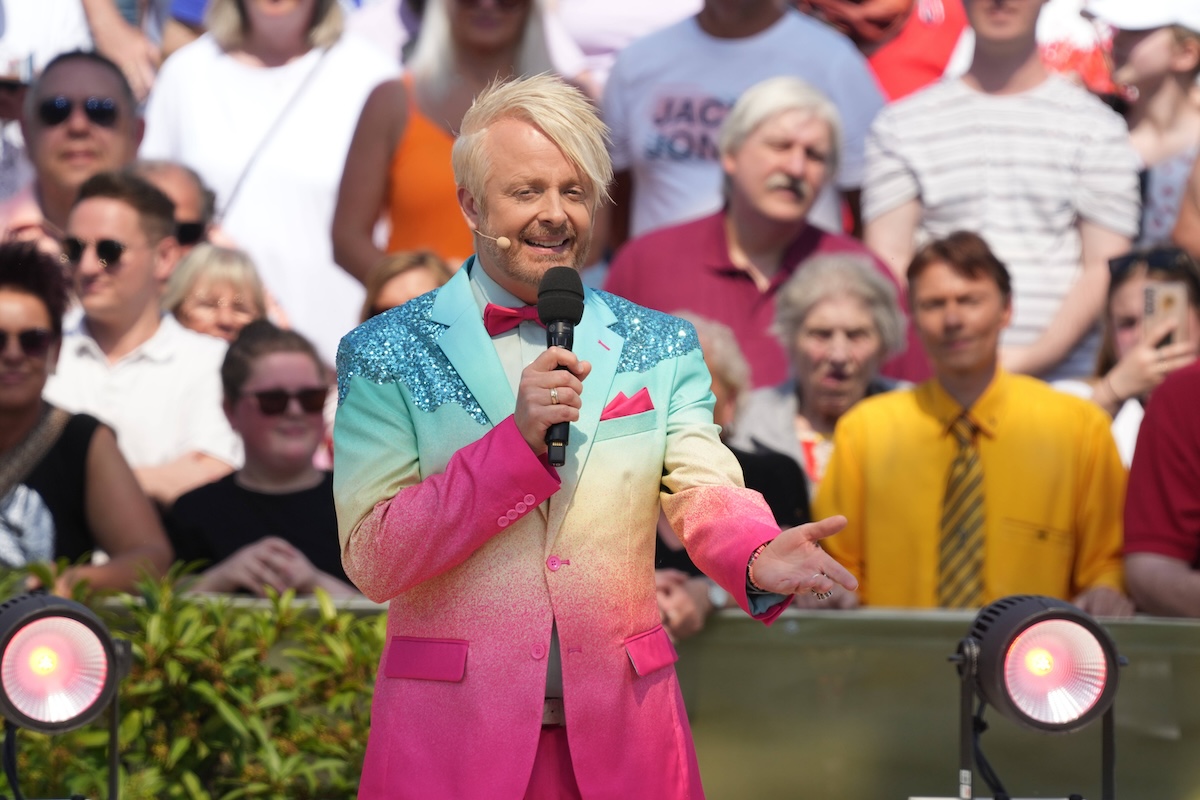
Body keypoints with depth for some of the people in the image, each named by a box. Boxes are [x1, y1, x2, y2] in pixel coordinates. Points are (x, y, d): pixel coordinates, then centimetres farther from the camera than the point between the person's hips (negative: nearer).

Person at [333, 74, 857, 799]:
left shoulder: (662, 349, 8)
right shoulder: (386, 355, -1)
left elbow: (704, 493, -6)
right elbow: (373, 560, -8)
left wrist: (759, 555, -29)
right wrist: (517, 440, -19)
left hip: (622, 738, 2)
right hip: (451, 737, -2)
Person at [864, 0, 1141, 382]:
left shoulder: (1096, 127, 10)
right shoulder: (900, 124, 13)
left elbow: (1104, 268, 3)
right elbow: (888, 258, 6)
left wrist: (1033, 357, -10)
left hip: (1061, 365, 0)